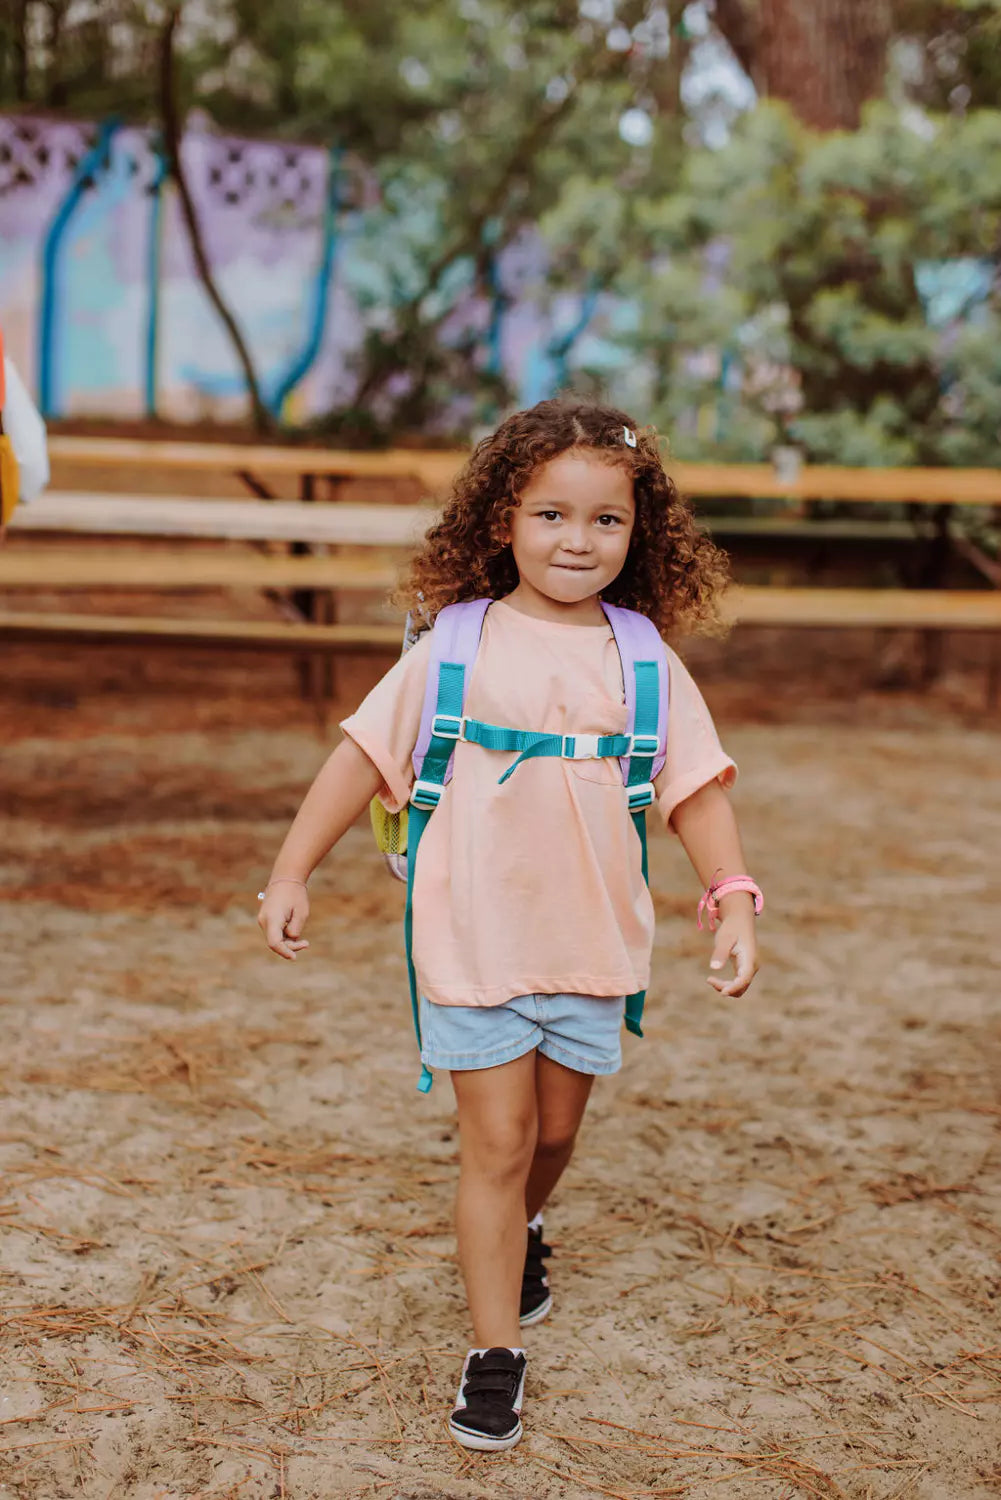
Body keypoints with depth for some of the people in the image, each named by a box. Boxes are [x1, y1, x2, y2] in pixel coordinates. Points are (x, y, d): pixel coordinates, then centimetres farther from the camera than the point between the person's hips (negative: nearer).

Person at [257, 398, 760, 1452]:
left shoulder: (643, 662, 0)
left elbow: (695, 788, 2)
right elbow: (364, 753, -2)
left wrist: (733, 903, -9)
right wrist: (291, 872, -5)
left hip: (592, 945, 3)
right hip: (473, 939, -2)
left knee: (555, 1131, 18)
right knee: (496, 1142, 0)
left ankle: (519, 1233, 50)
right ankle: (495, 1355, 12)